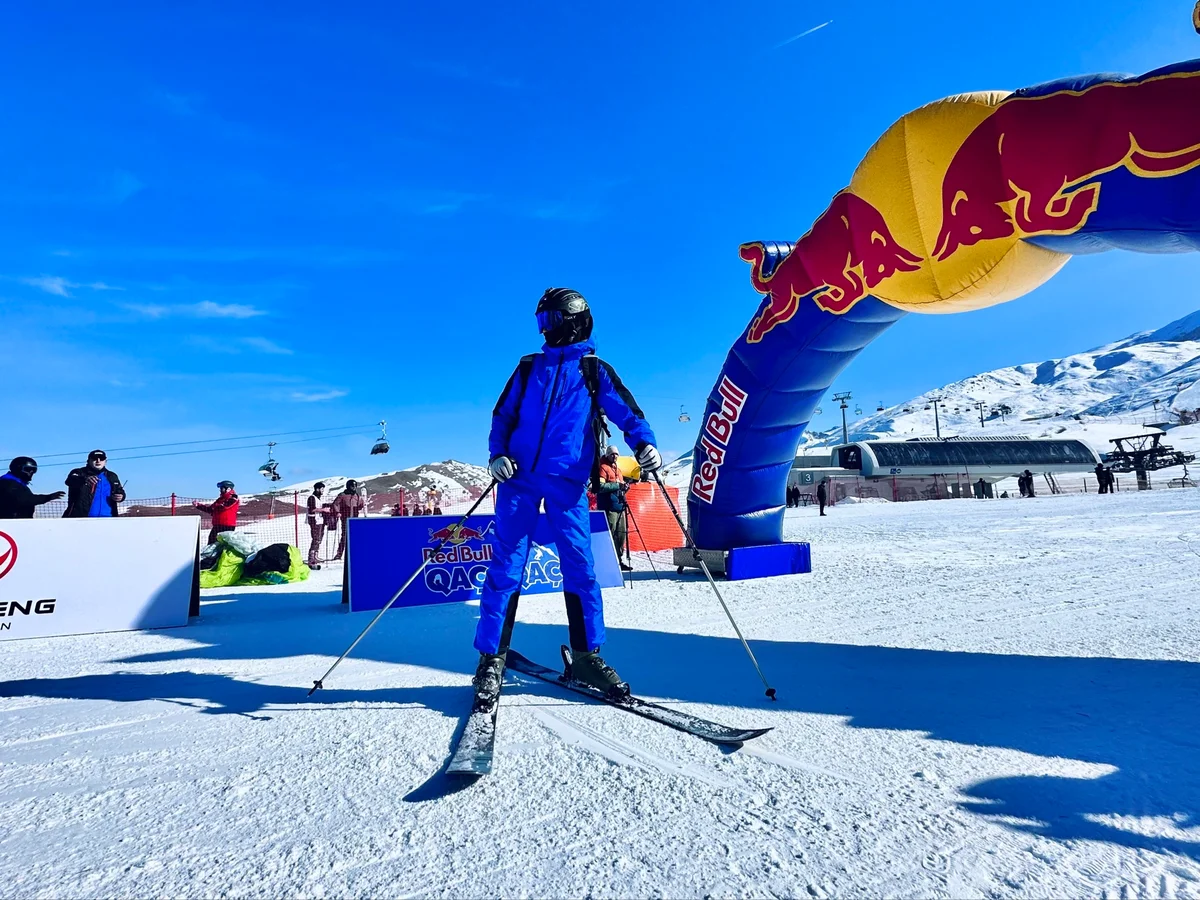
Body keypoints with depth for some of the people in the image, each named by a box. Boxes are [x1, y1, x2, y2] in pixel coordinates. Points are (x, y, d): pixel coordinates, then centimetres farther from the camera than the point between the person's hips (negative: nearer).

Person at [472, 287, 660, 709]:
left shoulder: (596, 371, 9)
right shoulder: (528, 367, 16)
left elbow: (627, 413, 1)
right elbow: (502, 416, 17)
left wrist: (644, 444, -19)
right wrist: (497, 454, -1)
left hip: (567, 484, -1)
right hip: (519, 479, 2)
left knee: (580, 568, -1)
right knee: (505, 568, -1)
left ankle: (585, 657, 13)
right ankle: (491, 659, 8)